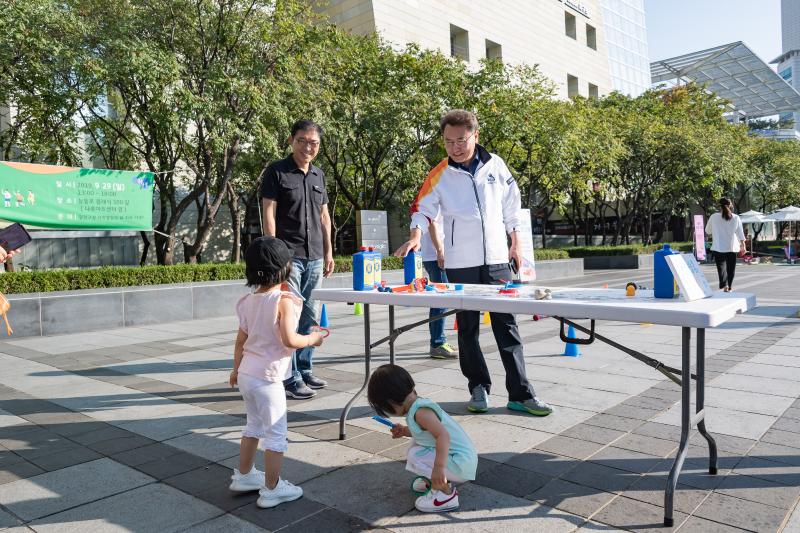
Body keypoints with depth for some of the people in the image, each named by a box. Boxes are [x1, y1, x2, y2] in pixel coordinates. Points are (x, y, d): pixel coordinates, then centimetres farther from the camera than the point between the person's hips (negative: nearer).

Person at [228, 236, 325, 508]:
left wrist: (236, 369, 22)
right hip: (267, 378, -8)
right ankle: (271, 489, 15)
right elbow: (289, 340, -25)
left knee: (254, 425, 25)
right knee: (276, 433, 6)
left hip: (246, 374, 8)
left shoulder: (249, 301, 4)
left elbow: (241, 340, 10)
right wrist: (312, 339, -7)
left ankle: (243, 475, 38)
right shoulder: (284, 300, -18)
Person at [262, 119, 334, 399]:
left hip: (314, 258, 6)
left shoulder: (318, 175, 16)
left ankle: (304, 370, 22)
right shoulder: (276, 171, -2)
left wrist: (328, 252, 15)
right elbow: (268, 213, -7)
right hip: (288, 256, -6)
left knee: (309, 316, 10)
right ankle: (291, 379, 3)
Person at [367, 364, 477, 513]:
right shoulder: (419, 405, 6)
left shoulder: (421, 412, -23)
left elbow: (443, 435, -34)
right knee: (414, 444, 16)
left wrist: (439, 467, -41)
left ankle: (447, 495, -7)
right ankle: (438, 482, 19)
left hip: (460, 464, -10)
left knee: (415, 456, -18)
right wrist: (405, 431, 15)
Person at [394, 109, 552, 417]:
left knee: (507, 327, 2)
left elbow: (511, 207, 13)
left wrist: (515, 244, 13)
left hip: (497, 259, 1)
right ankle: (479, 389, 22)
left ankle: (521, 394, 8)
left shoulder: (495, 165, 4)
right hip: (460, 264, -1)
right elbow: (422, 209, -5)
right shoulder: (439, 175, -2)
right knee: (468, 329, 8)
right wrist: (416, 236, -24)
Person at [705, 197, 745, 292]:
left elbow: (707, 231, 9)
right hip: (732, 247, 2)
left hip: (719, 247, -2)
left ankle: (724, 285, -22)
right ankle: (729, 287, 19)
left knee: (721, 266, -2)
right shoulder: (736, 218, 0)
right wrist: (742, 244, 10)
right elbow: (740, 232, 2)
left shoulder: (714, 217, -4)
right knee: (731, 268, 12)